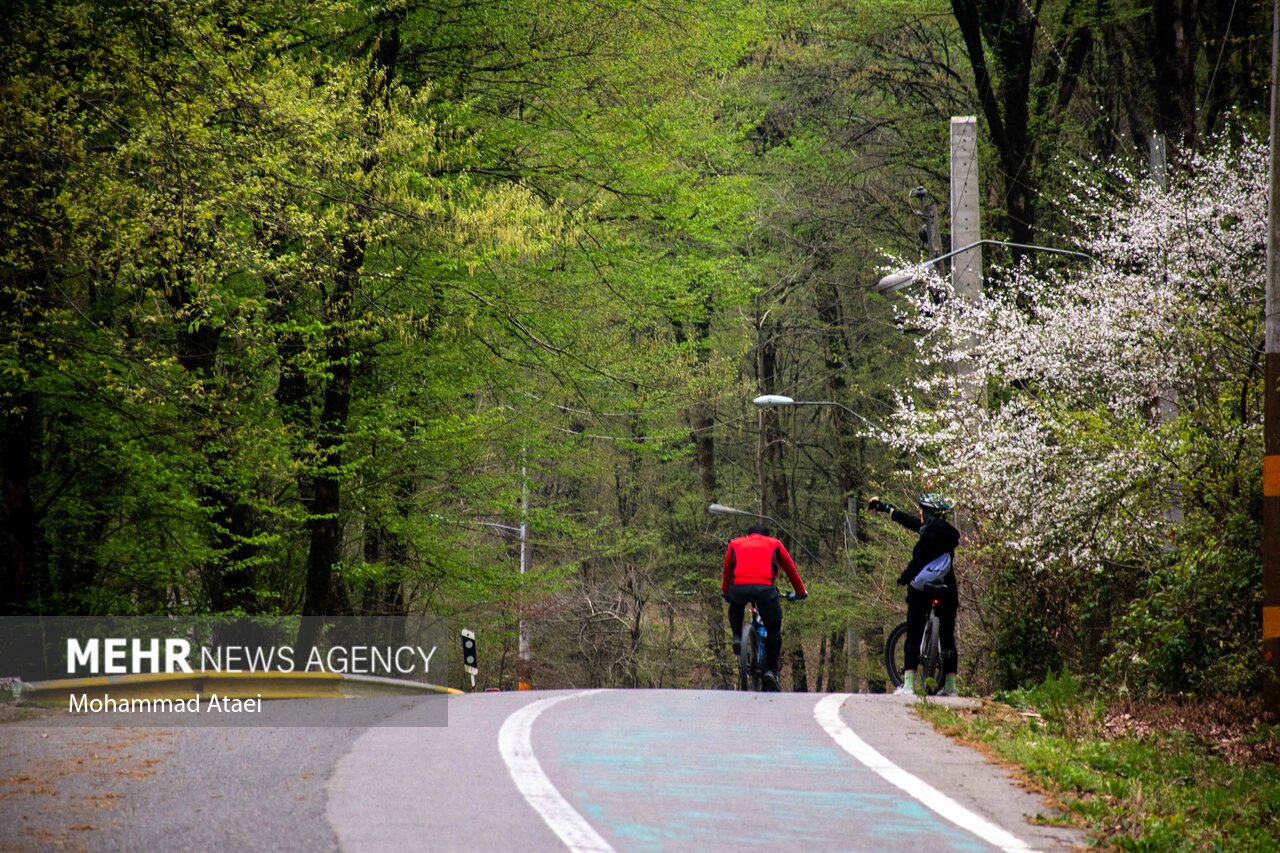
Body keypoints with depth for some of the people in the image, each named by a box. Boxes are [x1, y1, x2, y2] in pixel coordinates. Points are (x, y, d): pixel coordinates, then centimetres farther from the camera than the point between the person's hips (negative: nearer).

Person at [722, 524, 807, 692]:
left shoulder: (735, 544, 31)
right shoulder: (774, 544, 29)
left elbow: (727, 571, 40)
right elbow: (791, 569, 36)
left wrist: (725, 592, 56)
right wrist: (800, 593, 50)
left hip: (739, 587, 1)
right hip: (765, 588, -1)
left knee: (735, 605, 37)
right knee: (773, 630, 16)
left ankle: (737, 637, 17)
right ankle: (771, 671, 7)